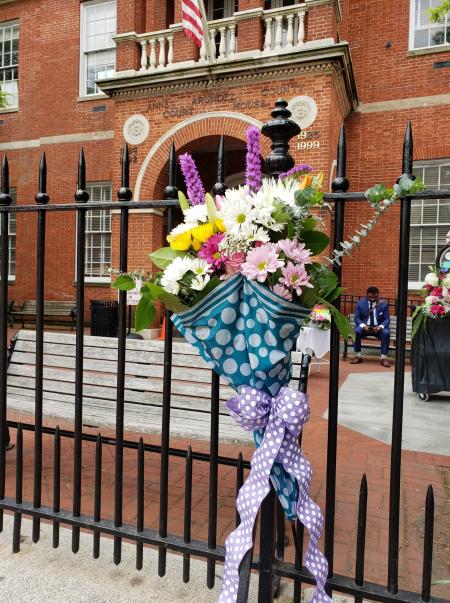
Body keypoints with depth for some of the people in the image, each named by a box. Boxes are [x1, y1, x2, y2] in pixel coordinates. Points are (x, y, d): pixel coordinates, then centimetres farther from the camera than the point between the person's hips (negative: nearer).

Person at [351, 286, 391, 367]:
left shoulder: (384, 304, -1)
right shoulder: (360, 303, 0)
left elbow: (387, 319, -1)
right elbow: (357, 318, -1)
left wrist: (380, 327, -22)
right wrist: (363, 326, -21)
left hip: (378, 327, 0)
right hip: (364, 326, 0)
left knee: (386, 333, -31)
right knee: (356, 331, -31)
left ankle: (384, 358, -22)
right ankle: (358, 356, -17)